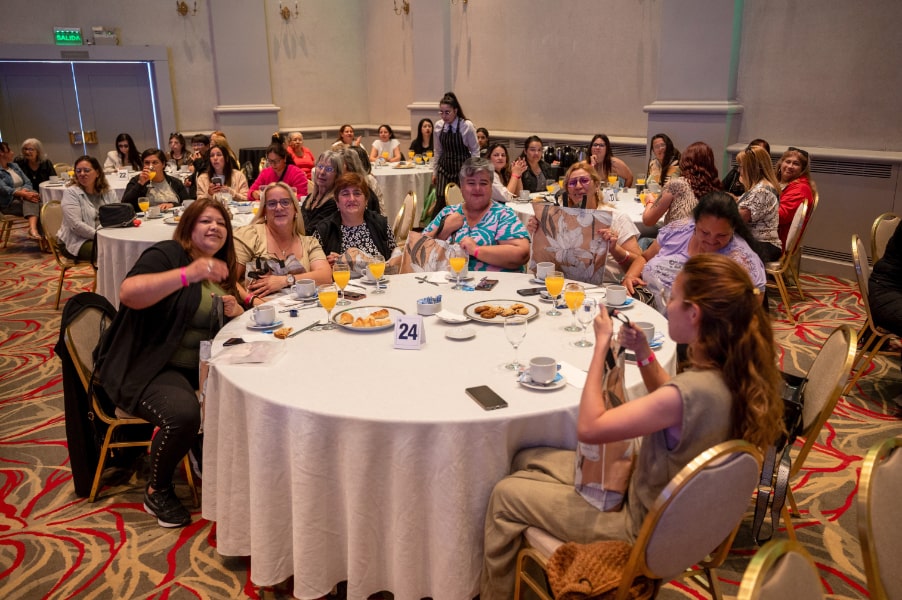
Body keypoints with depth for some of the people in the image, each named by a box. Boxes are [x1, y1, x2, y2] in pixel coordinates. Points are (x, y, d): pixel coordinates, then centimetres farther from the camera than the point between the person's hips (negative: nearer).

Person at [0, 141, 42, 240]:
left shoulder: (14, 165, 18)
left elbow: (28, 182, 9)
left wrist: (25, 191, -15)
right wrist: (23, 194, -34)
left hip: (23, 197, 5)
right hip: (9, 203, -5)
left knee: (32, 197, -31)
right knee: (36, 206, -33)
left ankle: (33, 228, -52)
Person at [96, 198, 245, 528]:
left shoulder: (220, 269, 14)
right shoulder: (167, 254, -8)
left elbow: (238, 314, 21)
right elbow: (128, 293, -26)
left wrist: (235, 311, -3)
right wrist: (187, 274, -37)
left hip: (199, 366, 7)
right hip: (145, 368, -7)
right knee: (183, 414, -32)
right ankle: (157, 490, -4)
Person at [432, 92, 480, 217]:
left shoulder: (467, 126, -13)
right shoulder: (438, 125, -1)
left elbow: (475, 151, -3)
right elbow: (438, 151, 10)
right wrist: (434, 171, 13)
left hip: (462, 170, -3)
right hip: (444, 169, 3)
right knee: (440, 204, -5)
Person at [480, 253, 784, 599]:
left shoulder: (692, 391, -37)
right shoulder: (732, 371, -9)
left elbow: (588, 428, -29)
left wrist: (601, 345, -23)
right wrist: (644, 355, -3)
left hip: (641, 527, -9)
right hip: (667, 501, 9)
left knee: (506, 495, 1)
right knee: (526, 460, 15)